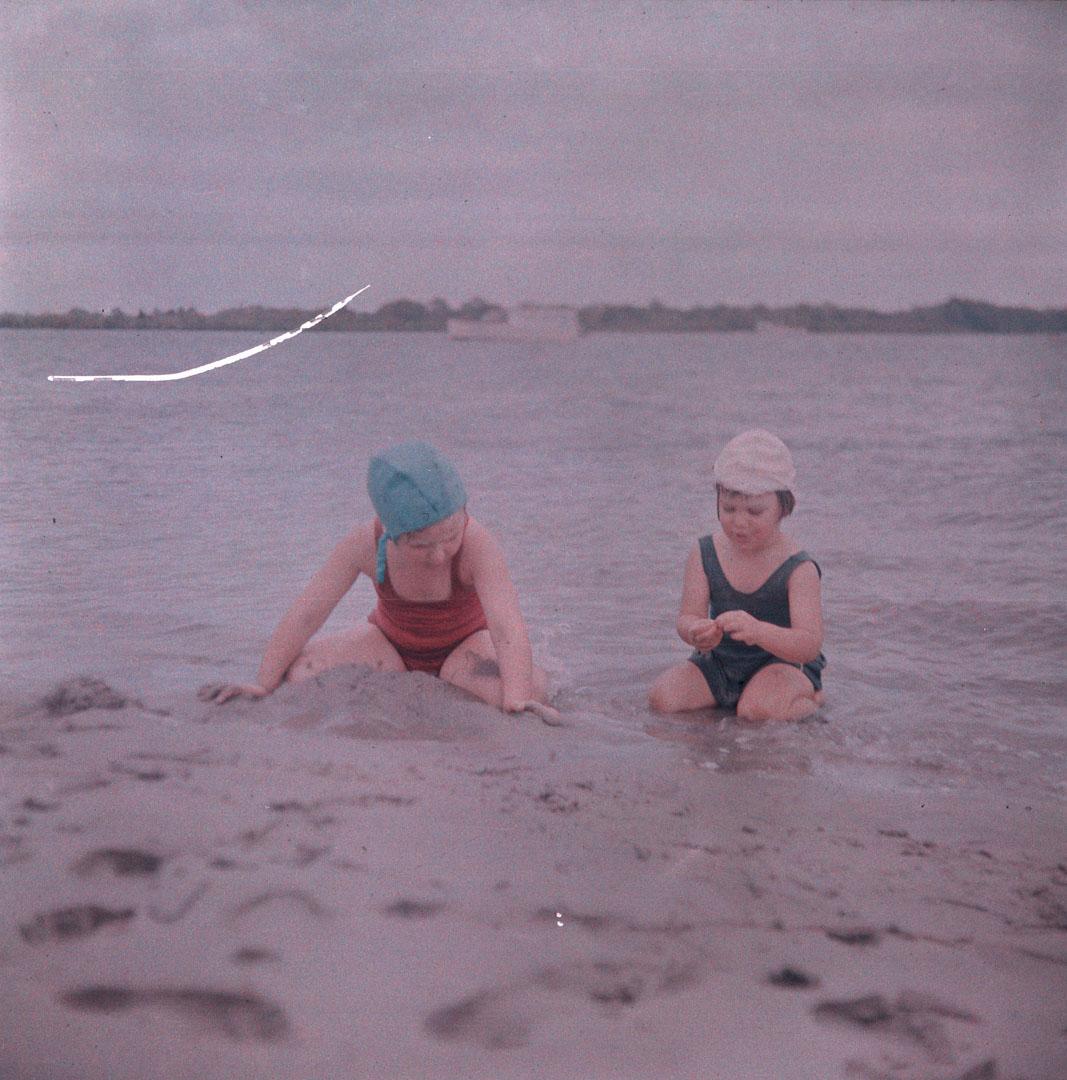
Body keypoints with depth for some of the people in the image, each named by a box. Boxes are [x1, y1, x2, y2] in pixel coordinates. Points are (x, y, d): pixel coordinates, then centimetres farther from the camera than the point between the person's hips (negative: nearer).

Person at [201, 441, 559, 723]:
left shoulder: (477, 543, -34)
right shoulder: (364, 543, -28)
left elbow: (507, 625, -43)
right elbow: (306, 613, -21)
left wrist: (517, 701, -58)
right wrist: (264, 685, -22)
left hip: (464, 645, -2)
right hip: (393, 644, 2)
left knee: (528, 687, -35)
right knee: (300, 671, -22)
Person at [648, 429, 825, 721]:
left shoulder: (798, 569, -19)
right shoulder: (705, 554, -7)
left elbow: (809, 646, -28)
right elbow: (687, 617, -11)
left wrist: (757, 631, -48)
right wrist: (697, 632, -38)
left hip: (783, 661, -4)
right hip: (718, 662, 4)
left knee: (759, 710, -33)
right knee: (662, 697, -17)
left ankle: (809, 699, 0)